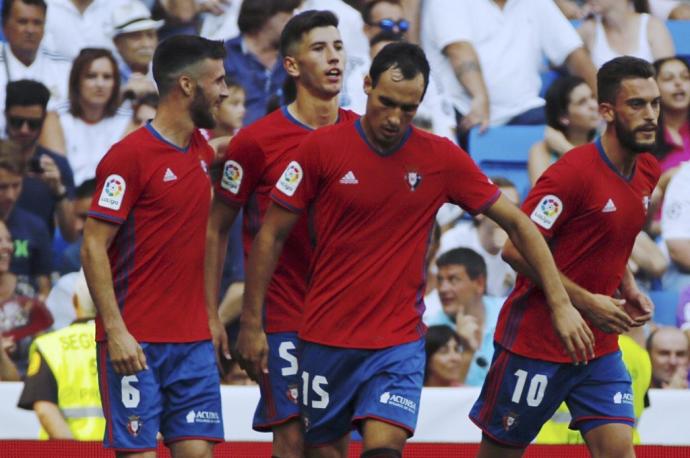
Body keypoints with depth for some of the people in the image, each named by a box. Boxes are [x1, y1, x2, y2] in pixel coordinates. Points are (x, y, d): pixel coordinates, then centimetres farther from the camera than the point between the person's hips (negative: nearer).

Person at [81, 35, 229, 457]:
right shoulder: (130, 156, -10)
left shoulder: (202, 151, 12)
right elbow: (94, 247, -12)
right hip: (137, 342, -7)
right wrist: (115, 330, -18)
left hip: (195, 341, 7)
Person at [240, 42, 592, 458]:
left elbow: (518, 224, 4)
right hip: (325, 340, 1)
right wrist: (252, 324, 1)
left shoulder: (442, 158, -2)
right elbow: (272, 235, 2)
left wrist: (561, 303, -2)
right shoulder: (322, 148, -6)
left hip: (399, 344, -1)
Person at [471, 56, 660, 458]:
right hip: (536, 344, -6)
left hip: (600, 347, 7)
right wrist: (586, 301, -21)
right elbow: (516, 250, -20)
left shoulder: (648, 172, 7)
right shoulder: (574, 172, -18)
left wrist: (628, 289, 6)